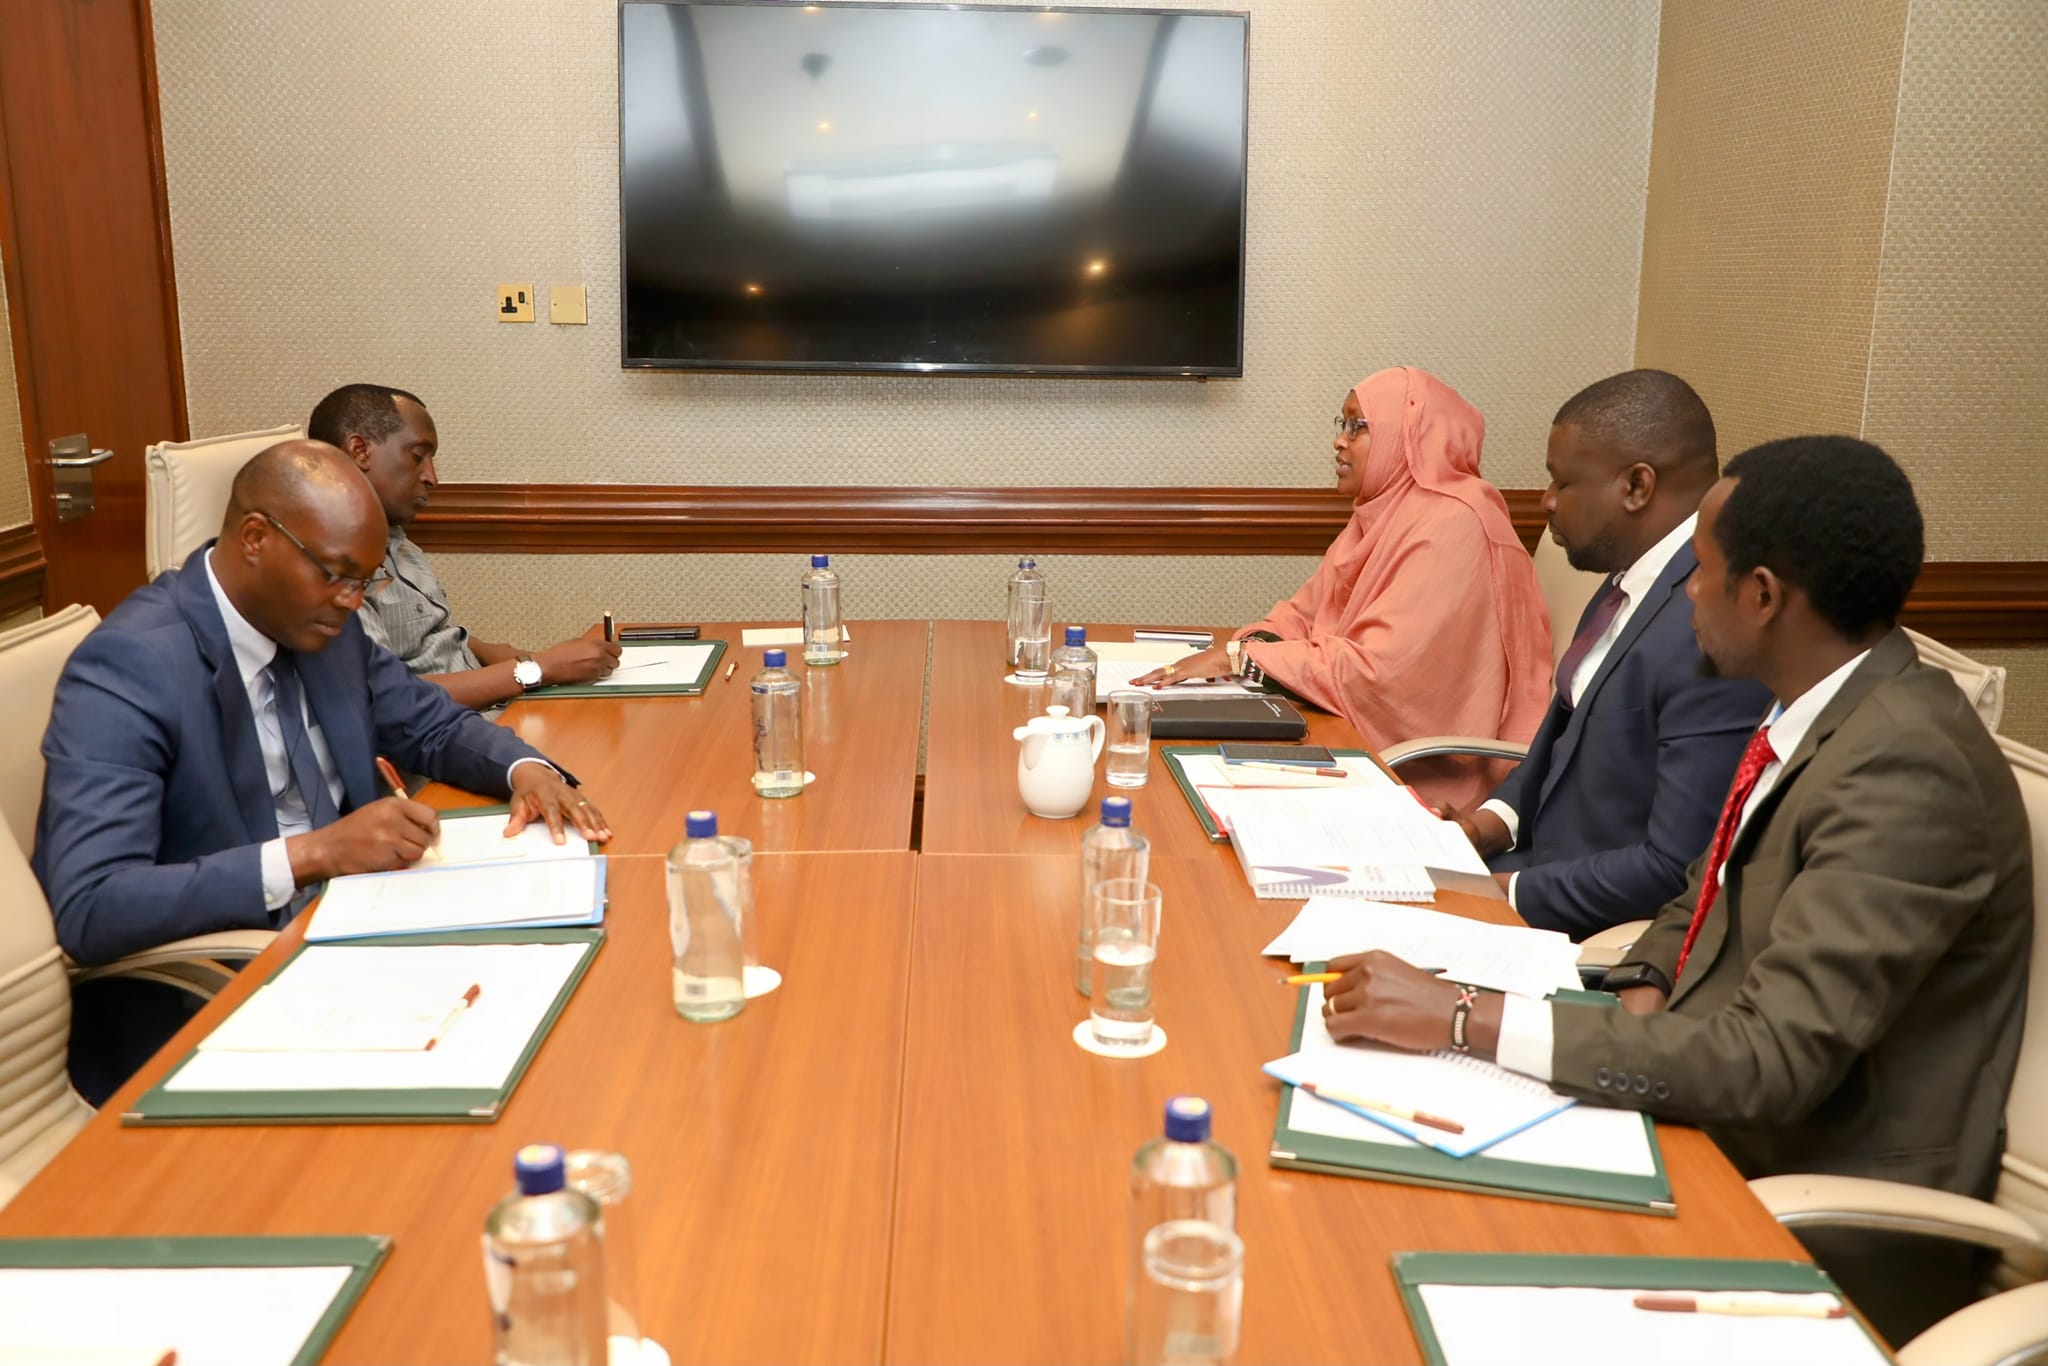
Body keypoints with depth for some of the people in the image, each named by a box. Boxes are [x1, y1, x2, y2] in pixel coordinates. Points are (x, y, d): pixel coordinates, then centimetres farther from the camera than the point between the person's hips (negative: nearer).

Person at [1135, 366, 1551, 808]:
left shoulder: (1453, 526, -19)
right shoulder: (1384, 514, 10)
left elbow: (1379, 671, -26)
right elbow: (1306, 613, 11)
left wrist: (1242, 656, -22)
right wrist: (1258, 641, -11)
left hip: (1432, 775, -8)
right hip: (1375, 740, 8)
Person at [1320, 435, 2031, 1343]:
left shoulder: (1905, 770, -26)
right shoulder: (1820, 709, 2)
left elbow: (1773, 1061, -30)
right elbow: (1711, 890, 16)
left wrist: (1466, 1019, -31)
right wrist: (1647, 989, -5)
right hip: (1718, 1111, 8)